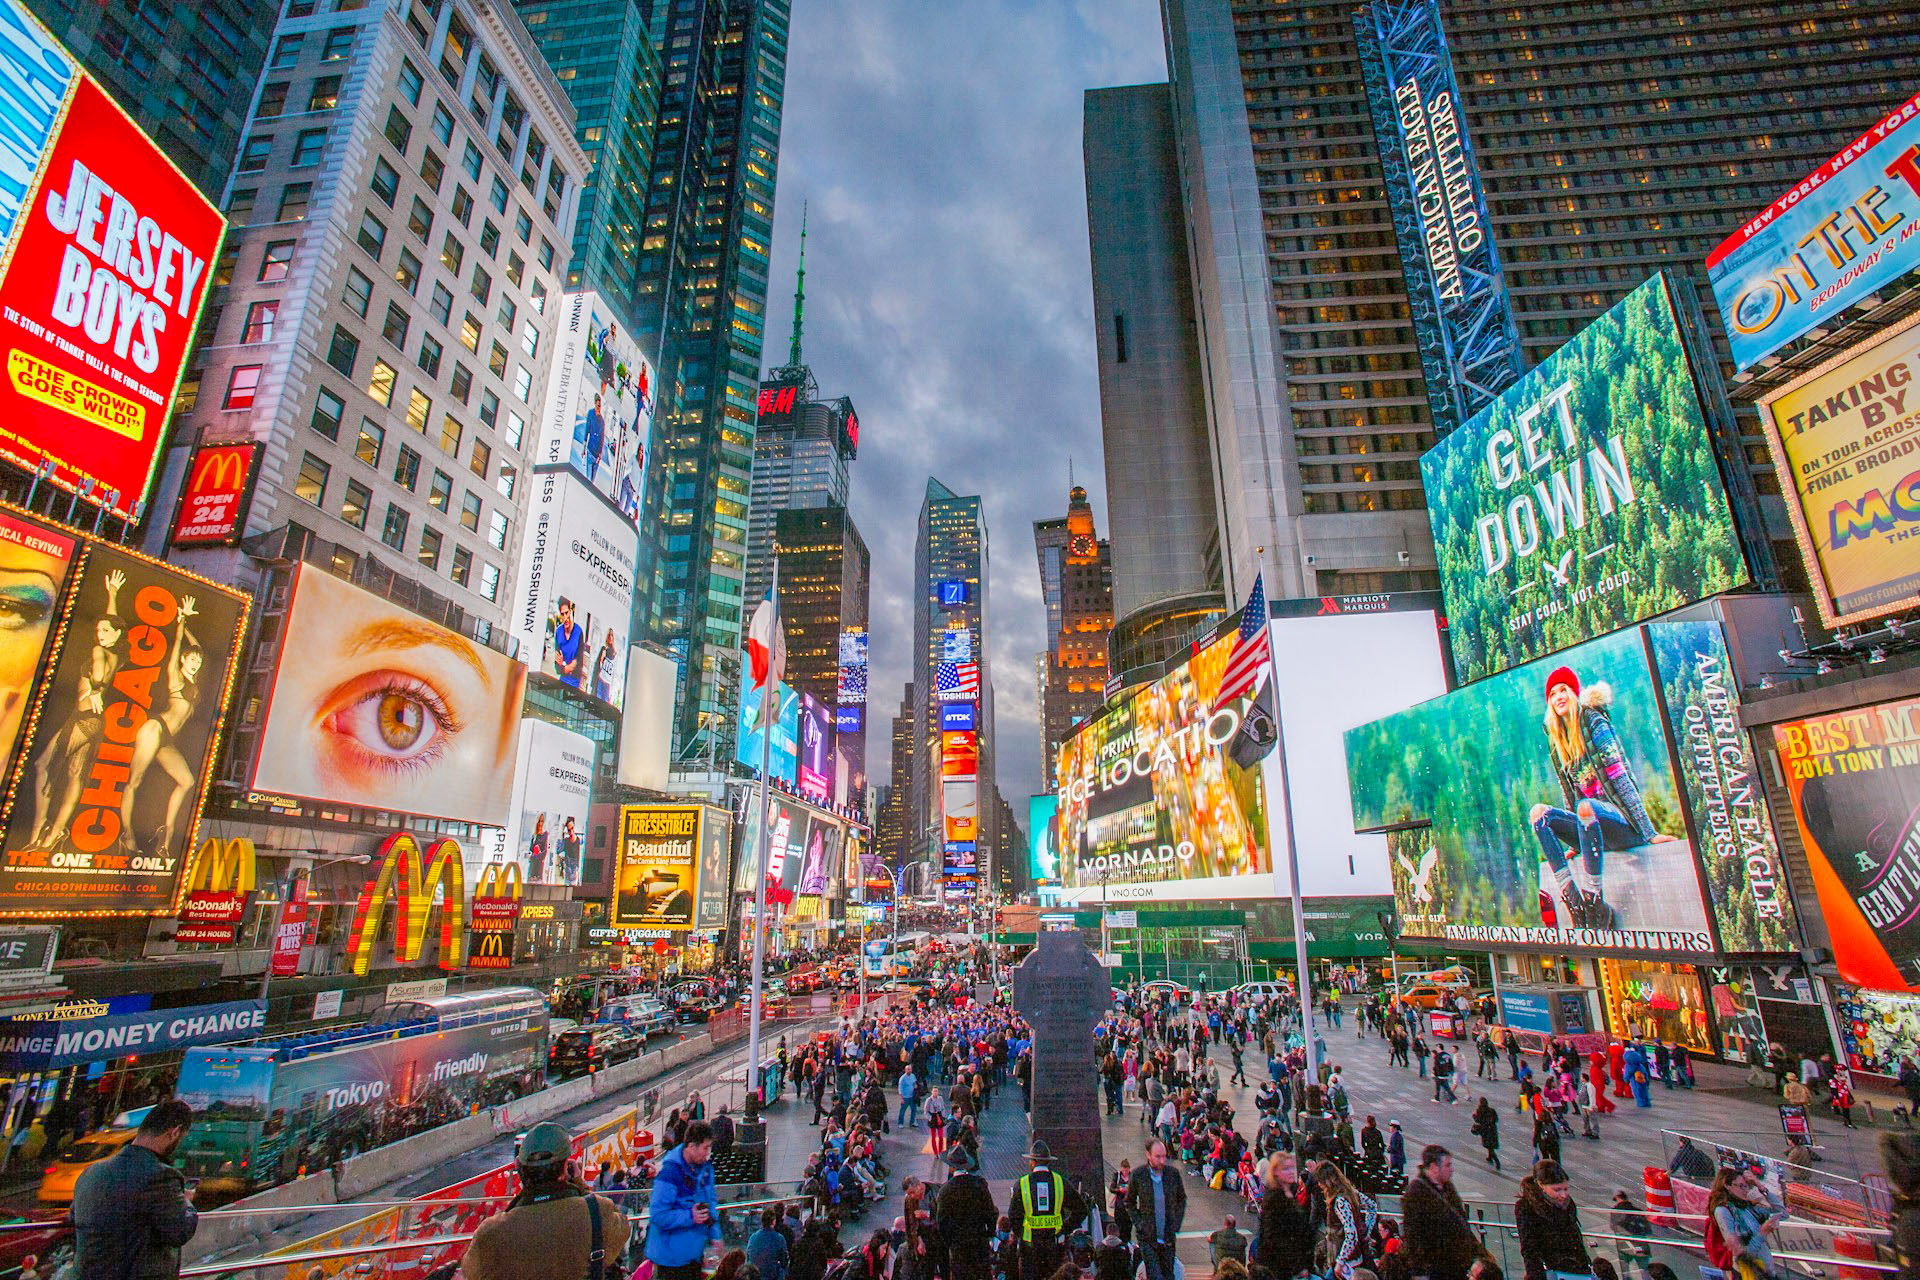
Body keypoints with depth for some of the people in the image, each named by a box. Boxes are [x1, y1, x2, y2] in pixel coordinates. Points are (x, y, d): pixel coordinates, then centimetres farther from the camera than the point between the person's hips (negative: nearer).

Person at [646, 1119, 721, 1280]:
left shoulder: (705, 1165, 0)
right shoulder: (669, 1171, -25)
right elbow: (658, 1216, -24)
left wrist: (715, 1235, 5)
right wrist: (689, 1217, -28)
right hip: (671, 1254, -7)